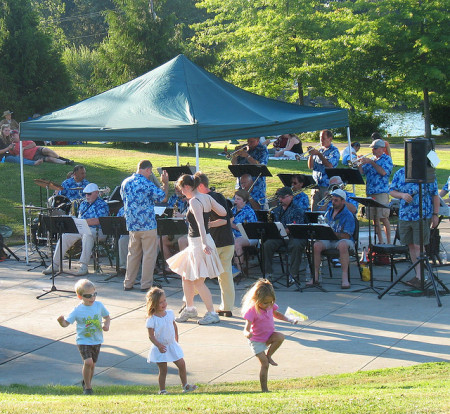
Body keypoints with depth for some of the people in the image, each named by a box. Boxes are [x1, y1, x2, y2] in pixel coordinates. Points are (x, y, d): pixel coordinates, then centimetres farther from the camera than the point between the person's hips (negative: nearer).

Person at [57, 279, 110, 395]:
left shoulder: (99, 305, -3)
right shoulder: (77, 310, -13)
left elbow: (107, 317, 12)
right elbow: (66, 323, -13)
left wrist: (106, 325, -8)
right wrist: (61, 321, -35)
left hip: (97, 341, 4)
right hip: (83, 341, -4)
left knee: (92, 364, 13)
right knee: (88, 362, -21)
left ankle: (86, 383, 40)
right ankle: (87, 387, -4)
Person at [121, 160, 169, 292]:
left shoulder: (125, 183, 6)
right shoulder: (146, 184, -15)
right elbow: (162, 197, -10)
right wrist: (165, 183, 4)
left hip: (132, 225, 7)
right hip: (147, 225, -6)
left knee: (133, 254, 15)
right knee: (149, 255, 2)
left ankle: (128, 283, 17)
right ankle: (146, 284, 3)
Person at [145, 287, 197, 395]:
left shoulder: (170, 313, -1)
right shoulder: (151, 320, -17)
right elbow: (151, 336, -17)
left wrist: (176, 340, 17)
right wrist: (158, 345, -29)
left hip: (172, 345, 5)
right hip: (161, 348, -5)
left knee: (182, 364, 6)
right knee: (163, 369, 1)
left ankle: (185, 385, 22)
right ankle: (162, 390, 15)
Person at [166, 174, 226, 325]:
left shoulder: (194, 201, -19)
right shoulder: (207, 198, 5)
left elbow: (200, 223, -30)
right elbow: (223, 212, 7)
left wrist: (204, 244, -38)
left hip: (199, 243, -10)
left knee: (198, 282, -4)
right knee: (186, 276, 20)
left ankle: (212, 313, 1)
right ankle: (190, 309, 31)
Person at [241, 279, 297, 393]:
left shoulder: (270, 306, -5)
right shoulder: (252, 310, -25)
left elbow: (276, 314, 19)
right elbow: (246, 328, -30)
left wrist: (289, 320, 8)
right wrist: (247, 334, -53)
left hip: (269, 337, 6)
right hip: (257, 341, -6)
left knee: (280, 337, -27)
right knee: (265, 364, -11)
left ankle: (269, 355, -5)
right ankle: (264, 389, 0)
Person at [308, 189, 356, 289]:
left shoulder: (348, 216, -8)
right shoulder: (329, 211, 12)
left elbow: (346, 236, -17)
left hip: (342, 240, -5)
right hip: (328, 241, 5)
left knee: (343, 245, -40)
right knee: (316, 245, -27)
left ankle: (345, 278, -39)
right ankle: (315, 277, -23)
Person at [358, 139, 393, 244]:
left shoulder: (387, 159, 1)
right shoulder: (371, 159, 17)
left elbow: (383, 172, -16)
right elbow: (362, 172, 13)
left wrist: (371, 162, -14)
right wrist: (361, 163, -4)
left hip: (381, 192, -6)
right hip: (370, 192, 6)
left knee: (383, 218, -11)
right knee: (374, 219, 6)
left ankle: (388, 242, -9)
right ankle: (380, 241, 13)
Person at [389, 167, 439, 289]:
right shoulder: (399, 173, 7)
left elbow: (435, 195, -2)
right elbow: (392, 191, 8)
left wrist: (435, 215, -5)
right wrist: (402, 195, -14)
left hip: (422, 216, -5)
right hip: (404, 215, 5)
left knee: (418, 246, -9)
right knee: (411, 246, 10)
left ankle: (419, 277, -10)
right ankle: (418, 274, 21)